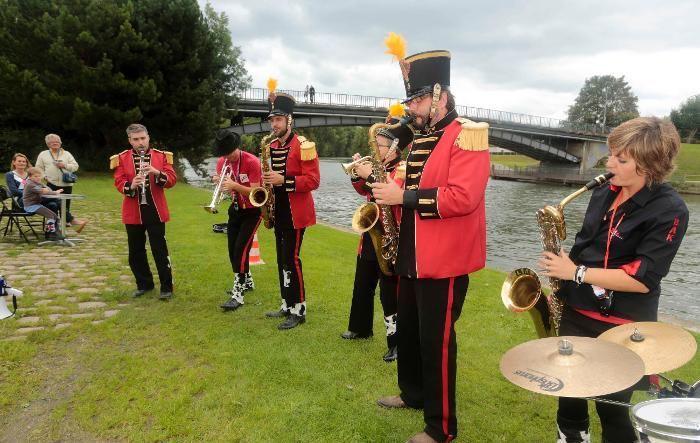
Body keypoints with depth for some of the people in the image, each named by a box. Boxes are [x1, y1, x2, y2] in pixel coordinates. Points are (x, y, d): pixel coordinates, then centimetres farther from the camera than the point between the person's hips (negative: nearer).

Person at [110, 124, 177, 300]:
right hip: (133, 213, 2)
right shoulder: (121, 158, 2)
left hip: (155, 211, -2)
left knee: (160, 250, 0)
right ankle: (144, 284, 27)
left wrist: (157, 173, -23)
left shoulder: (162, 156, 1)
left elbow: (172, 180, -6)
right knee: (136, 251, 11)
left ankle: (166, 287, 8)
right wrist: (131, 186, -25)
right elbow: (119, 183, -4)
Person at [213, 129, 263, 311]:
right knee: (232, 249, 8)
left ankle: (238, 294, -11)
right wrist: (219, 182, -21)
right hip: (236, 209, 7)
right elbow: (225, 189, 1)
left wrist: (234, 185, -38)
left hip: (252, 210, -7)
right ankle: (247, 281, 31)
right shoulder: (222, 162, -3)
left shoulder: (252, 162, -22)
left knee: (241, 248, -15)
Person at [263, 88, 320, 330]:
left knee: (291, 259, -7)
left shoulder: (303, 146, -12)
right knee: (282, 259, 12)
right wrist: (268, 181, 3)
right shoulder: (271, 146, 12)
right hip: (279, 212, 8)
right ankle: (287, 305, 24)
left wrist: (284, 180, -24)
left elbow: (313, 180, -17)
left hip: (295, 213, -8)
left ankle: (299, 310, 4)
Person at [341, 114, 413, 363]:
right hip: (370, 234, 9)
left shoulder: (402, 169, -13)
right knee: (362, 285, 19)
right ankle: (360, 328, 36)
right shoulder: (378, 166, 11)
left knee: (389, 291, -4)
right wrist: (358, 173, 3)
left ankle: (396, 341, 6)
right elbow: (363, 191, 19)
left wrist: (370, 175, -25)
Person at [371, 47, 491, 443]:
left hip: (444, 261, -9)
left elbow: (462, 198, -26)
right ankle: (414, 393, 42)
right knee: (408, 330, 21)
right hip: (413, 256, 9)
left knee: (436, 340, 0)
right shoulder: (421, 139, 14)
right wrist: (390, 189, 3)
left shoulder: (469, 136, -14)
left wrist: (404, 196, -24)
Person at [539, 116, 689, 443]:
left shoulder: (670, 211, -16)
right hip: (577, 310, 7)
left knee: (612, 404, 6)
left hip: (622, 325, -6)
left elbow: (641, 278, -22)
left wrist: (576, 273, -18)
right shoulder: (604, 194, 4)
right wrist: (561, 280, 3)